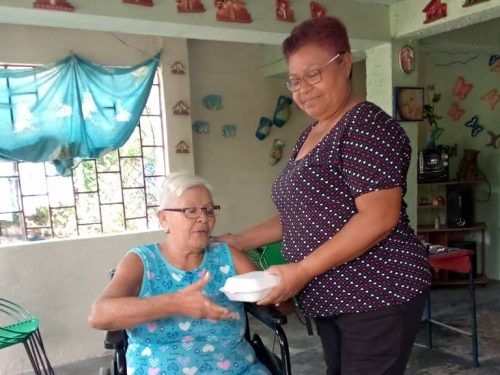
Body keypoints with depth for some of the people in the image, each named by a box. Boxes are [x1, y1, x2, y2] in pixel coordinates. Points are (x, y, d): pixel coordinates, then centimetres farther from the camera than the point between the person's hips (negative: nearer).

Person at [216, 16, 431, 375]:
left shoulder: (366, 125, -14)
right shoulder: (309, 136, 13)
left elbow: (379, 218, -23)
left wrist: (302, 270, -23)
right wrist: (237, 241, 9)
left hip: (378, 295, -8)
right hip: (329, 299, 8)